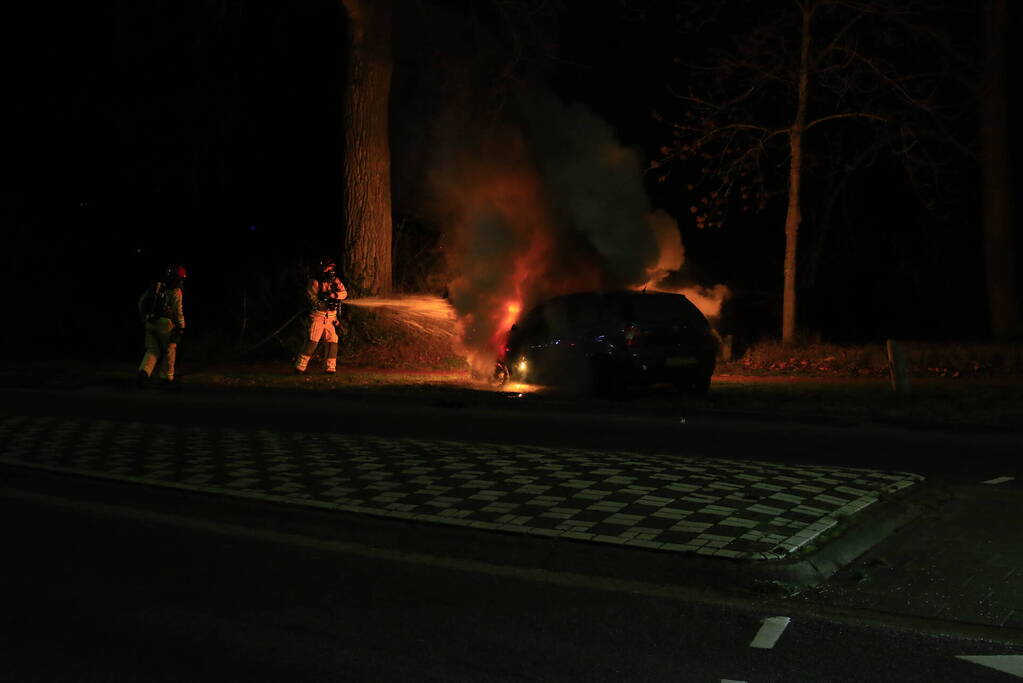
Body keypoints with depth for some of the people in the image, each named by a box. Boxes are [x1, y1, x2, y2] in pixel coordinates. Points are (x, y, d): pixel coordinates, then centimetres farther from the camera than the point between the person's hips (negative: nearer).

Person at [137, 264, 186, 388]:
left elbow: (141, 302, 15)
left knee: (152, 350, 9)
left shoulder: (155, 287, 12)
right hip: (166, 323, -5)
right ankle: (166, 377, 18)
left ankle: (144, 372, -14)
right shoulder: (175, 291, -6)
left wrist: (144, 319, 23)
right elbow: (177, 311, -11)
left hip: (150, 323, 5)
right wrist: (181, 326, -2)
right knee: (169, 350, 12)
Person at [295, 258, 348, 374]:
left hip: (331, 316, 5)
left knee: (332, 341, 2)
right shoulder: (315, 281, -8)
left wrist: (333, 294, -22)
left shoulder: (335, 280, 6)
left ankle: (330, 367, 11)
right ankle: (300, 366, -1)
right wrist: (325, 304, -28)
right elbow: (312, 298, -15)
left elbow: (344, 293, -3)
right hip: (318, 315, -5)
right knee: (312, 341, -9)